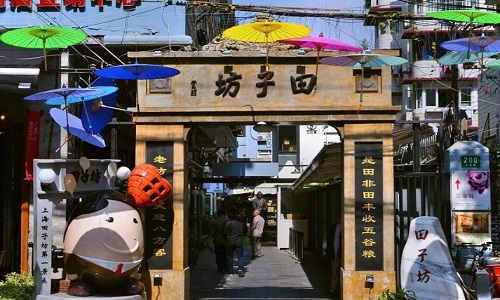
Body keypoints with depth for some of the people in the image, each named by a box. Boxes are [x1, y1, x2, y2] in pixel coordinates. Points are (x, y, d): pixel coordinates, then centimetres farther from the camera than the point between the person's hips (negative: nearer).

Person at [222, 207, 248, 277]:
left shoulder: (227, 223, -13)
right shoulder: (241, 222, 0)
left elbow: (224, 233, -9)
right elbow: (246, 230, 13)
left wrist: (226, 238, 11)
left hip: (229, 242, -2)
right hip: (239, 242, 2)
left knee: (230, 257, 12)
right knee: (240, 257, 2)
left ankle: (230, 270, 16)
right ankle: (240, 269, -15)